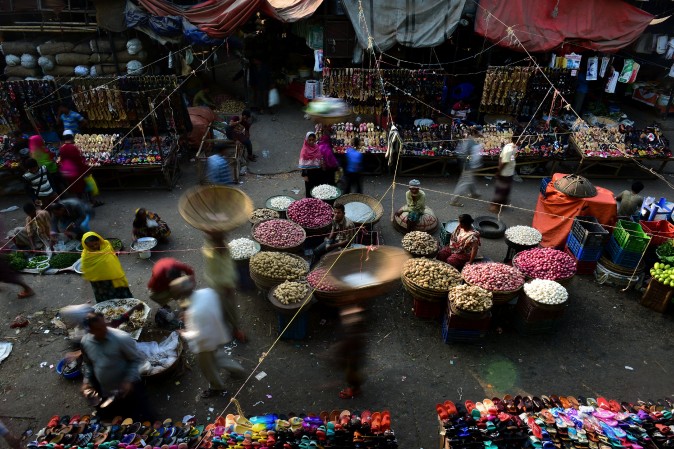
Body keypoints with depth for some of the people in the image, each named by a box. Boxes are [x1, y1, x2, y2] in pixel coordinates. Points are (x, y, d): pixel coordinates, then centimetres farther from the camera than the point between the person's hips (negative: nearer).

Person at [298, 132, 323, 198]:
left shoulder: (317, 147, 0)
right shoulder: (304, 150, -13)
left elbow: (321, 159, 10)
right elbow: (303, 164, -13)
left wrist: (321, 172, 4)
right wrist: (304, 175, -15)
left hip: (317, 171, 5)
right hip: (309, 172, -5)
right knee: (309, 188, 6)